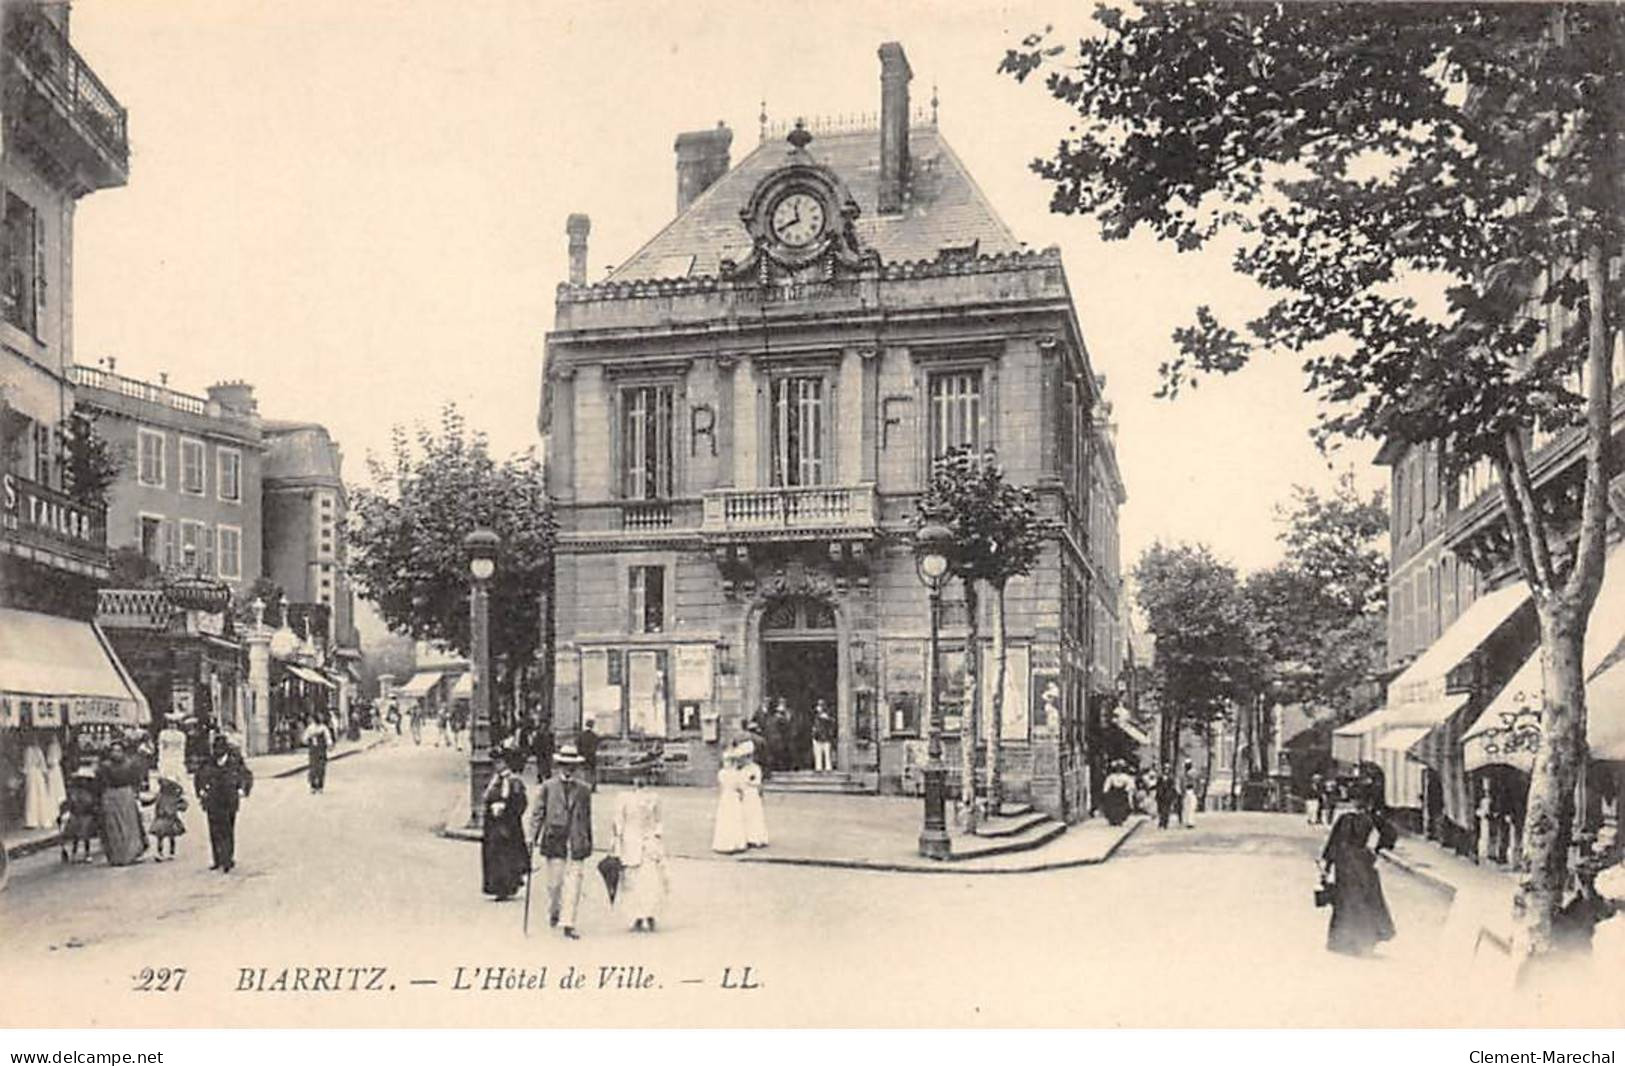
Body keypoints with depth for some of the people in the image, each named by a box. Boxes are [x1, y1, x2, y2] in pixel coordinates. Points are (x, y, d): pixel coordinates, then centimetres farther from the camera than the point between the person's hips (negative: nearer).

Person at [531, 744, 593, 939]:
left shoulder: (584, 789, 9)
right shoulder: (548, 786, 4)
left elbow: (587, 818, 13)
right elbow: (539, 813, 4)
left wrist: (589, 842, 13)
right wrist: (533, 836, -5)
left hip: (577, 843, 1)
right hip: (554, 840, -1)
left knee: (573, 884, -4)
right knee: (555, 882, 2)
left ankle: (568, 925, 0)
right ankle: (553, 912, 31)